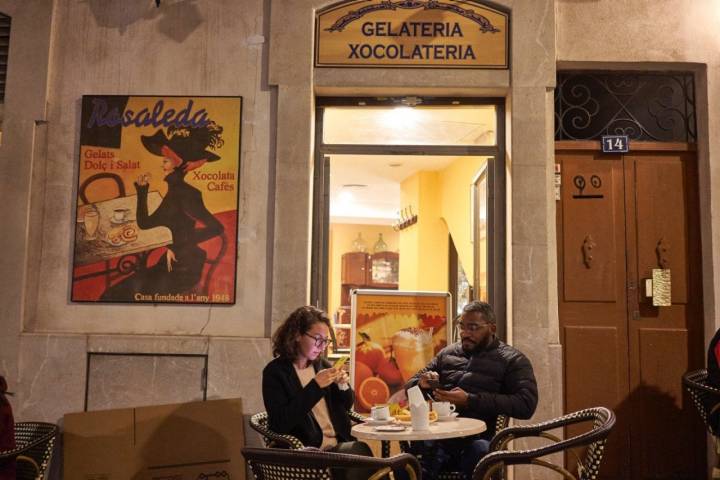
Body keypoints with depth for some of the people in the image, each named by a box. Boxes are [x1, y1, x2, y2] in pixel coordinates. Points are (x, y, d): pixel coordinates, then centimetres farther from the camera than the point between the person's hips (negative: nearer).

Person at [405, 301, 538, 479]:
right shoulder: (447, 353, 20)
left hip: (478, 438, 0)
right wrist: (422, 384, -1)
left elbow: (526, 405, -8)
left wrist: (470, 400, -13)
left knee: (480, 450, -37)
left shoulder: (512, 360, 8)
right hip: (438, 436, 1)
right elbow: (410, 385, 25)